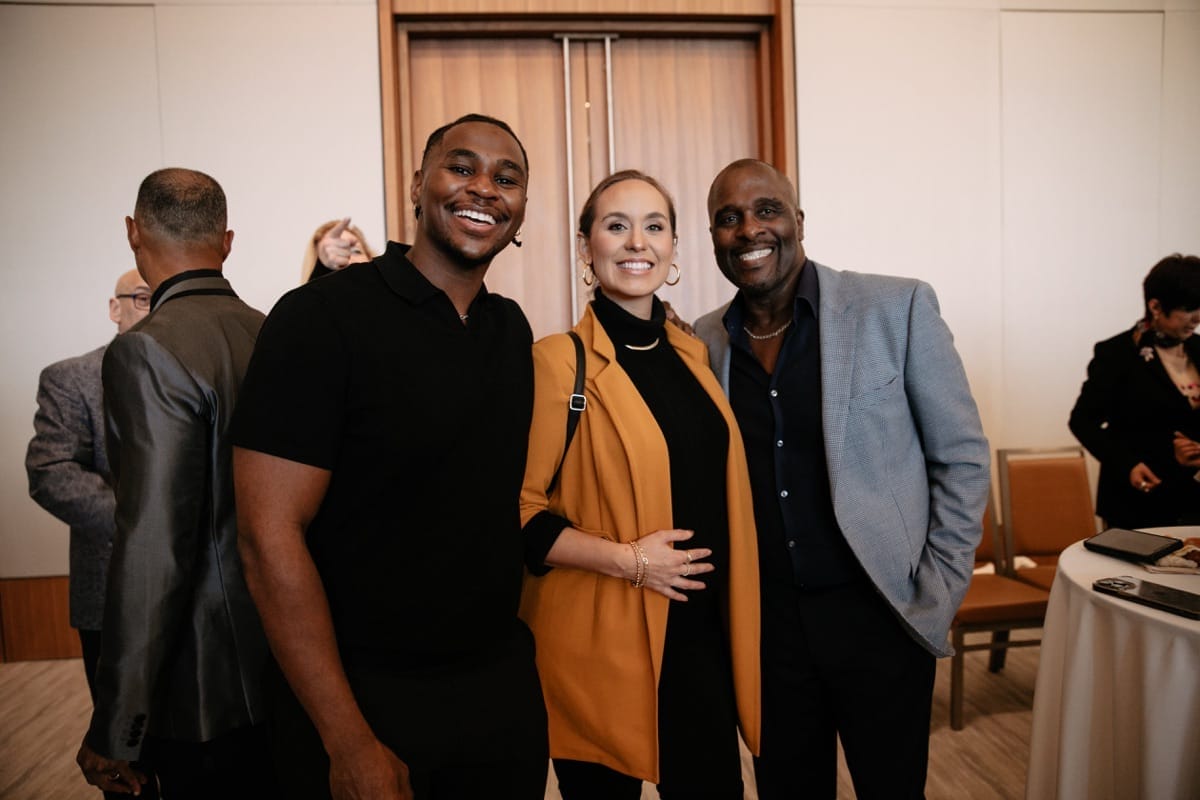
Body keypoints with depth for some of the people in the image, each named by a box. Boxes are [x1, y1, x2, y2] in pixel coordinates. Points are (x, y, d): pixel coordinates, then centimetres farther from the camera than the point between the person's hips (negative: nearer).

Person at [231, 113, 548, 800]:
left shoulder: (512, 328, 4)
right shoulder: (323, 317, -15)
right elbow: (271, 537, -17)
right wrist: (349, 744, -17)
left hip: (505, 687, 6)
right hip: (365, 698, -5)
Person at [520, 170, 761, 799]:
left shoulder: (692, 355, 8)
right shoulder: (559, 362, -12)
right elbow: (520, 513, -13)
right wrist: (626, 559, -19)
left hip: (704, 635, 6)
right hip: (603, 639, -5)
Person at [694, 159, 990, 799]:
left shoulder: (898, 307, -8)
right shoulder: (701, 343, 1)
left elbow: (961, 458, -3)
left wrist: (935, 598, -6)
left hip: (878, 614, -2)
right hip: (764, 620, 3)